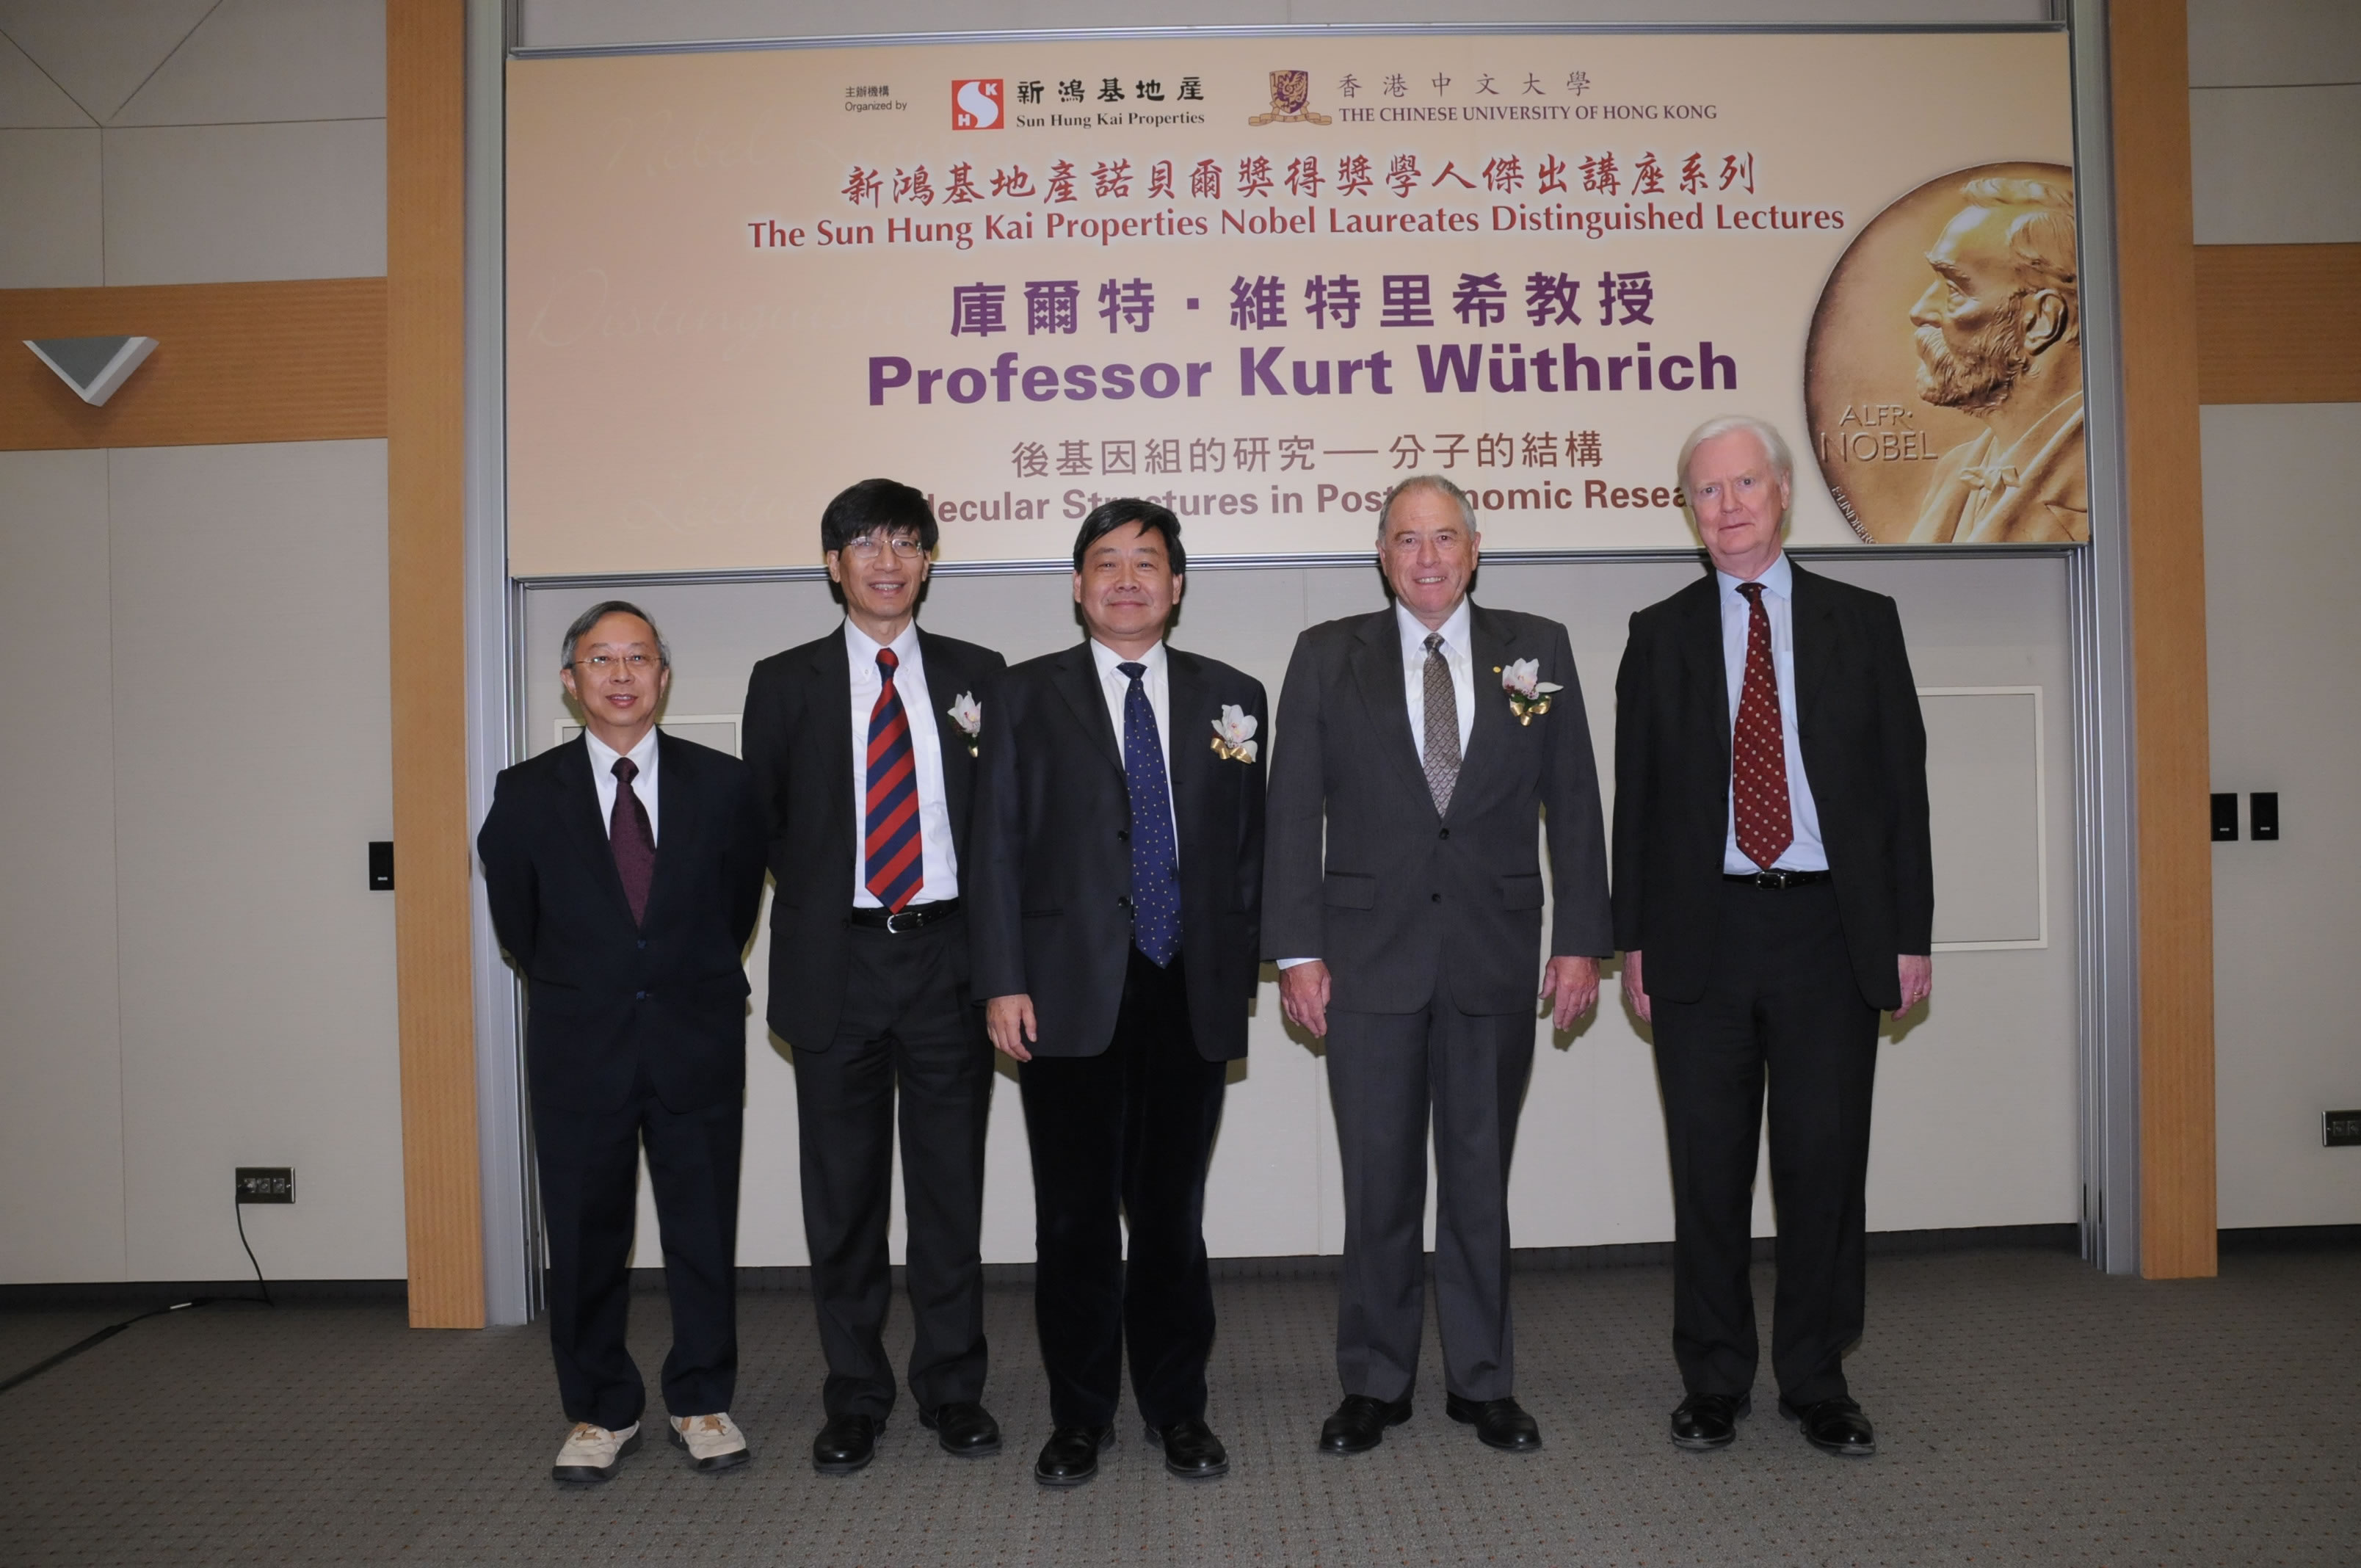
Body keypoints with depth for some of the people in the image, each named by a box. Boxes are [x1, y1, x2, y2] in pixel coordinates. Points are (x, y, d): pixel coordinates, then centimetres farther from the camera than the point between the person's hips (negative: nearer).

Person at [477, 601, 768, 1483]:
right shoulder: (527, 796, -1)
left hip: (696, 1044, 0)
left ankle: (701, 1402, 25)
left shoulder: (723, 785, -1)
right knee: (584, 1239, 8)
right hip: (578, 1048, 0)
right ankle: (601, 1413, 25)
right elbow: (517, 922, 10)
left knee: (704, 1231, 8)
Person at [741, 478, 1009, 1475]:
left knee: (951, 1182, 8)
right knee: (843, 1190, 7)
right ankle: (855, 1398, 21)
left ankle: (952, 1387, 22)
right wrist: (816, 898, 4)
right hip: (837, 961, 0)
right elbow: (764, 823, 11)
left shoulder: (977, 675, 7)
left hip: (948, 954, 0)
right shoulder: (786, 682, 6)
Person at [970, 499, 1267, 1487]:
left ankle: (1177, 1408, 24)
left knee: (1172, 1213, 9)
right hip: (1070, 995, -1)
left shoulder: (1232, 698, 9)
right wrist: (1003, 982, -6)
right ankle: (1080, 1414, 21)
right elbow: (998, 847, 1)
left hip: (1191, 997, 1)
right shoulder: (1026, 697, 5)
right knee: (1076, 1218, 6)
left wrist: (1240, 978, 5)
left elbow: (1251, 847, 9)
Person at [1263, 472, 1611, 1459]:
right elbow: (1293, 811, 2)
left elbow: (1572, 803, 6)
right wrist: (1296, 950, -4)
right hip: (1370, 955, -1)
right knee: (1378, 1182, 6)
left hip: (1494, 954, 1)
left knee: (1480, 1177, 10)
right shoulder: (1327, 657, 4)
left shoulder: (1538, 649, 6)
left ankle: (1482, 1380, 25)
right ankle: (1374, 1384, 21)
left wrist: (1580, 939, 0)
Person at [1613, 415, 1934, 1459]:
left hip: (1828, 929, 0)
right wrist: (1632, 940, 1)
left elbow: (1901, 781, 7)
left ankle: (1817, 1382, 20)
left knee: (1826, 1162, 4)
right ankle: (1714, 1382, 19)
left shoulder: (1862, 621, 9)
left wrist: (1910, 934, 1)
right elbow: (1636, 796, 7)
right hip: (1703, 932, 0)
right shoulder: (1660, 634, 9)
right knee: (1709, 1168, 5)